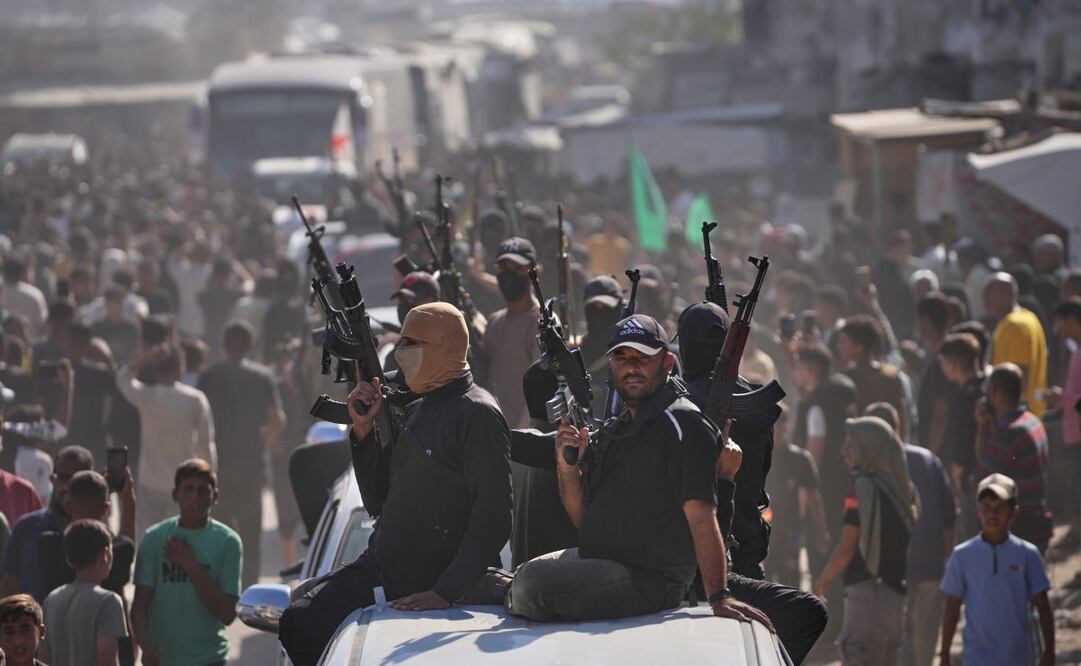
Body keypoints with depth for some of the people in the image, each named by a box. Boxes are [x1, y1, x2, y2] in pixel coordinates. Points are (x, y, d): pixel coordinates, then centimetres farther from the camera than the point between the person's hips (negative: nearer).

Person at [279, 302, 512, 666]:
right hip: (377, 569, 8)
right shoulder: (414, 412, 16)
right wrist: (363, 429, 6)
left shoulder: (476, 415, -13)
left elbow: (493, 519, -20)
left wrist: (446, 594, -25)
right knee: (299, 623, -9)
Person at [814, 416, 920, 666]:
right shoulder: (902, 487, 11)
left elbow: (846, 549, -13)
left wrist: (823, 581, 0)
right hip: (896, 590, 8)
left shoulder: (864, 487, -12)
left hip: (867, 588, -8)